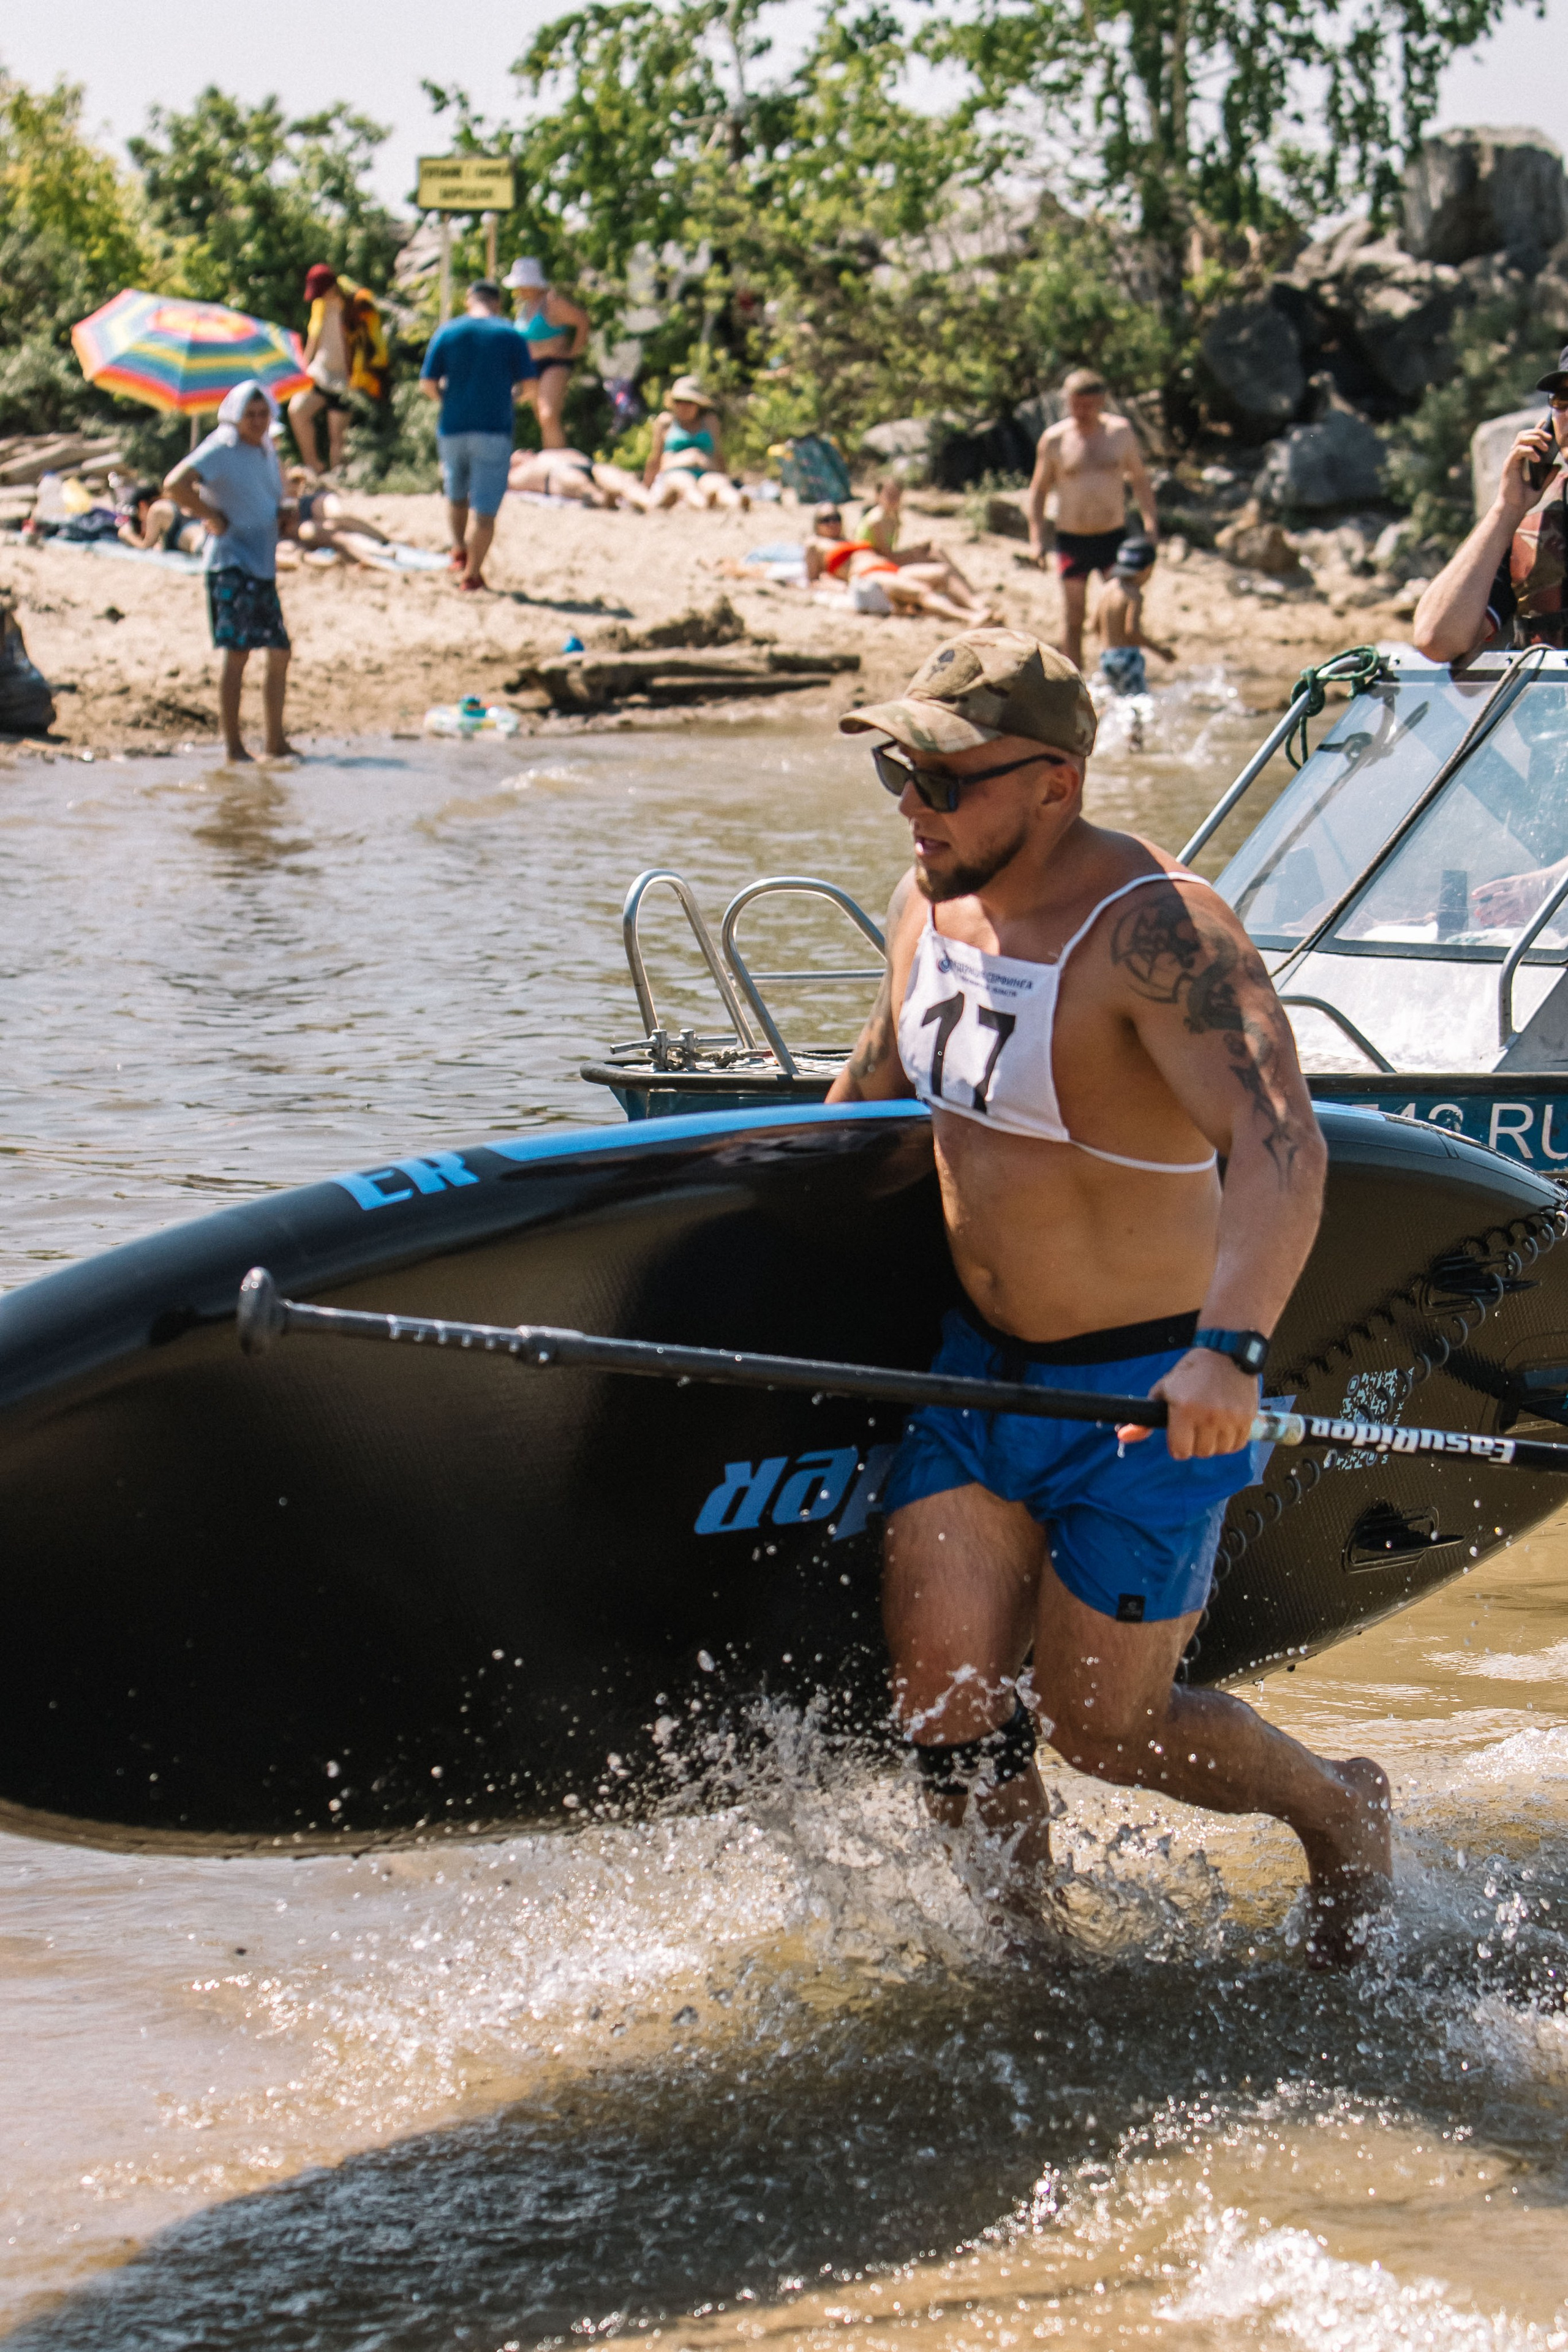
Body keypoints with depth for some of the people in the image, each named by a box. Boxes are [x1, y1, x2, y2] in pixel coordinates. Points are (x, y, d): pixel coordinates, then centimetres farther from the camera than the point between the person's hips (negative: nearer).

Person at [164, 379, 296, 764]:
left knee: (279, 653, 9)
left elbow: (279, 492, 33)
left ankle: (274, 740, 17)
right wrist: (214, 518, -18)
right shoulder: (221, 450, -10)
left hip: (264, 568, 8)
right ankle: (232, 744, -11)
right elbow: (175, 484, -23)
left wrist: (287, 510, 10)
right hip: (232, 563, -8)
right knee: (237, 652, -12)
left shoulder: (267, 451, 15)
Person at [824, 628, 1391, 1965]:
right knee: (944, 1694, 0)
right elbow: (879, 1079, 20)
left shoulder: (1159, 935, -25)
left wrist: (1229, 1350, -54)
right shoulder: (932, 901, -1)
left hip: (1152, 1396, -7)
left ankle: (1340, 1811, 32)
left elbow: (1279, 1140, -39)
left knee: (1097, 1725, 5)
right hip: (979, 1363, 7)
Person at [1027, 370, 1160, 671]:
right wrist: (1036, 538, -2)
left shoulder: (1121, 432, 1)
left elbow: (1140, 480, 11)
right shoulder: (1054, 439, -3)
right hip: (1072, 540, 0)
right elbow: (1039, 489, 6)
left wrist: (1151, 525, 3)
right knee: (1073, 618, 3)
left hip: (1114, 537, 1)